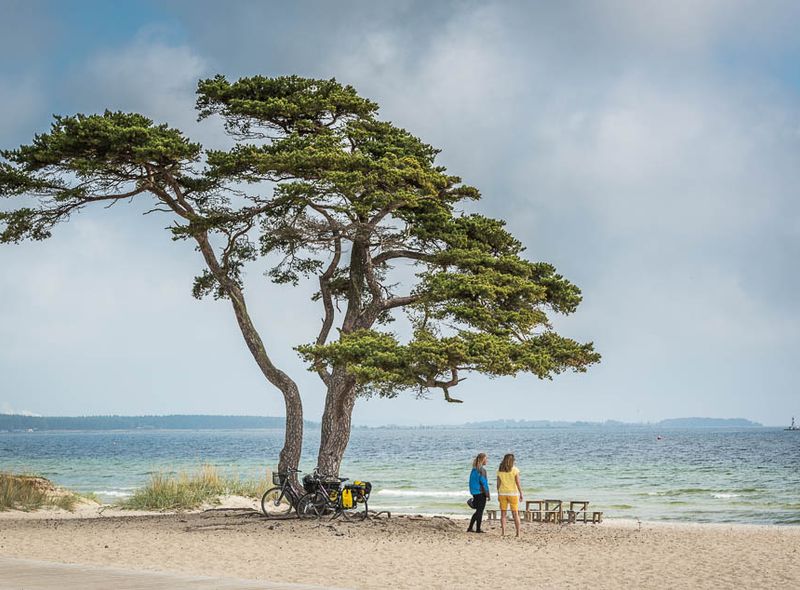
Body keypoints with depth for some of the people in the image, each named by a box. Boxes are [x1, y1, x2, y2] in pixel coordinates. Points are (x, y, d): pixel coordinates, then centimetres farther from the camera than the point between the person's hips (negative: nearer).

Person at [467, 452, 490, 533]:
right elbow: (484, 483, -16)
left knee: (478, 511, 16)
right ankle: (478, 529, 7)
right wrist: (488, 495, -11)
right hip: (481, 492, -8)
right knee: (480, 511, 2)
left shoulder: (474, 470, 10)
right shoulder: (482, 470, -14)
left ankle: (470, 528, 16)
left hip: (474, 493, 8)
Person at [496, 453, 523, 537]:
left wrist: (498, 494, 11)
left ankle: (503, 532, 0)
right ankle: (518, 533, 2)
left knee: (503, 514, 6)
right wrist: (521, 494, -2)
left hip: (502, 493, 2)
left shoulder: (500, 470, 0)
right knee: (515, 514, 4)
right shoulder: (515, 470, -8)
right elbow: (518, 483, -9)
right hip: (513, 493, -2)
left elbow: (498, 484, 3)